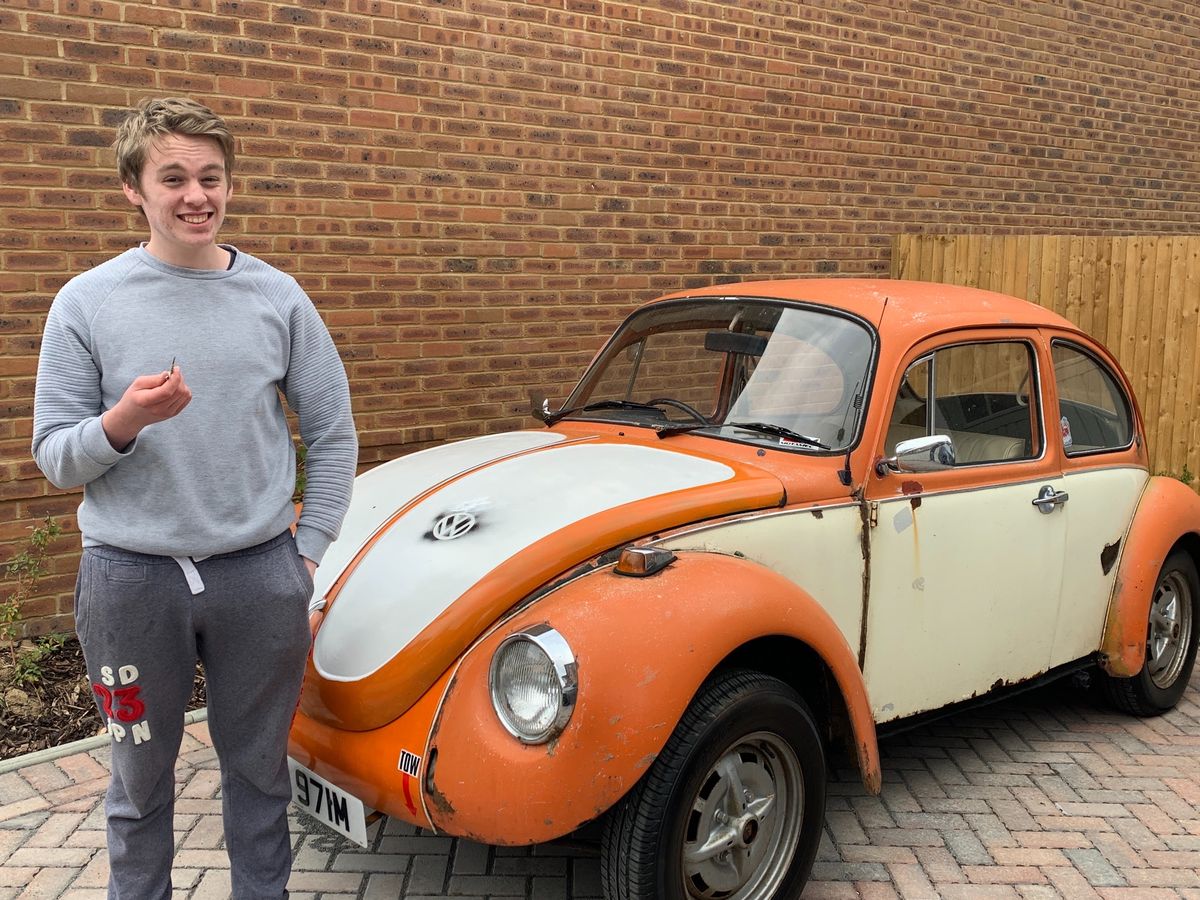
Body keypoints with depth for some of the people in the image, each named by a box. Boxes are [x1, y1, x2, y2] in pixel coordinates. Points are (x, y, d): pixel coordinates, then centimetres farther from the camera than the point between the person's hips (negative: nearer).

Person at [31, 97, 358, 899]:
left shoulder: (278, 298, 1)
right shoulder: (87, 303, -2)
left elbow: (334, 434, 6)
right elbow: (55, 458, -1)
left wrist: (309, 554, 2)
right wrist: (124, 421, -21)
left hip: (261, 575, 1)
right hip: (131, 577, -1)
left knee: (260, 771, 14)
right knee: (142, 778, 13)